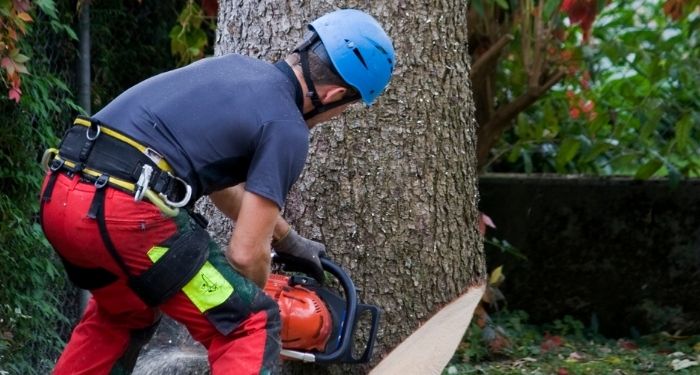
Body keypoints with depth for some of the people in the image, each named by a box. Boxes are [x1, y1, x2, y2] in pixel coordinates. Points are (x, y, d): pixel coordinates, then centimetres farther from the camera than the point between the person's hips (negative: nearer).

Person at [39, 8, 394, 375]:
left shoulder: (236, 66, 23)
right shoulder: (287, 128, 0)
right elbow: (246, 253, -1)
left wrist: (287, 239, 47)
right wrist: (251, 301, 21)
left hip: (59, 193, 9)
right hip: (125, 210, -9)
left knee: (125, 316, 34)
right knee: (250, 326, 5)